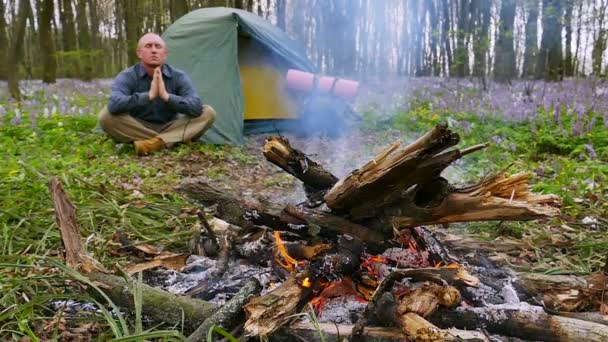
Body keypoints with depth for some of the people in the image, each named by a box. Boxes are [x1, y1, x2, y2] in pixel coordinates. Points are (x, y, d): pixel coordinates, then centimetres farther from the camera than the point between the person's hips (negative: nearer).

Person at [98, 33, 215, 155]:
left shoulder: (178, 76, -9)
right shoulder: (127, 77, -14)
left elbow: (196, 107, -24)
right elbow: (113, 106, -34)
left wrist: (167, 96, -37)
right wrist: (149, 95, -42)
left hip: (170, 129, 1)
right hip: (137, 131, -1)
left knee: (207, 112, -17)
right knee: (107, 116, -30)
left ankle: (157, 142, -32)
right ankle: (177, 139, -26)